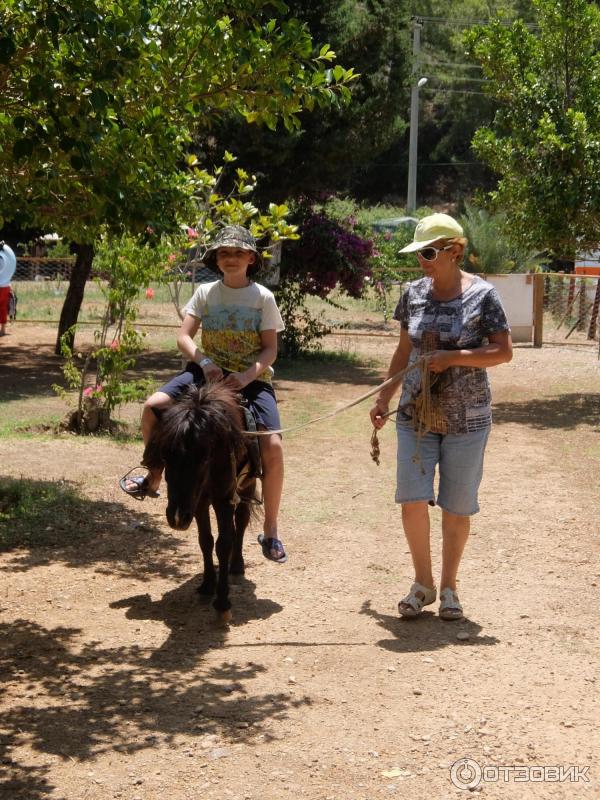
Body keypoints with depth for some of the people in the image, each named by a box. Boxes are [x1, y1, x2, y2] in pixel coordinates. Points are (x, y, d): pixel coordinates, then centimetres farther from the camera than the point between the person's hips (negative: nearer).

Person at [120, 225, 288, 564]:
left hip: (252, 379, -2)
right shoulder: (206, 292, 4)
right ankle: (154, 479, 5)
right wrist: (204, 361, -19)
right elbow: (184, 337, 0)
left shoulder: (263, 297, -1)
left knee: (273, 447, -21)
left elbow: (270, 349, -4)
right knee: (153, 407, -20)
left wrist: (248, 376, -21)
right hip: (209, 371, 2)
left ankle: (271, 533, -5)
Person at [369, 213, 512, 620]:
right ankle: (423, 583, 14)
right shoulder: (415, 293, 5)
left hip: (466, 417, -3)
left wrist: (453, 357, -20)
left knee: (457, 506, 5)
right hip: (416, 413, 3)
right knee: (412, 498, -5)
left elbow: (504, 352, -11)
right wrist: (384, 398, 11)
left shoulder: (481, 295, -8)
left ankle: (449, 586, 23)